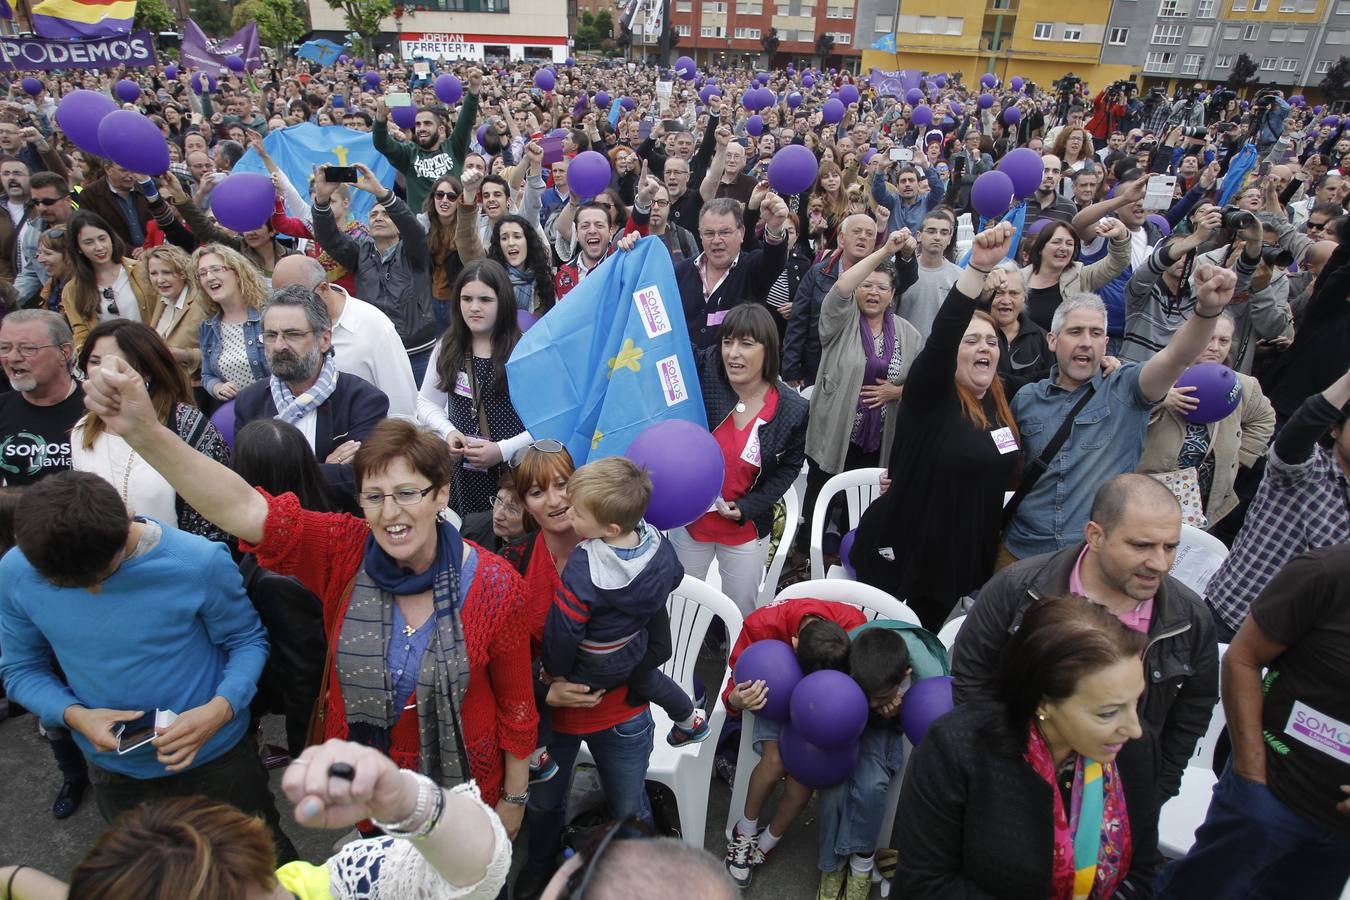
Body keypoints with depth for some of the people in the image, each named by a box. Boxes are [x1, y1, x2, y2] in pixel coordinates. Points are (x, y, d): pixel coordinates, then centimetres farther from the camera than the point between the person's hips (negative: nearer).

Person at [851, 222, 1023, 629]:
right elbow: (940, 335, -32)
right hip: (902, 554, -6)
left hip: (964, 559, 7)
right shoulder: (930, 393, -15)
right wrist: (978, 266, -44)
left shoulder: (1001, 402, 4)